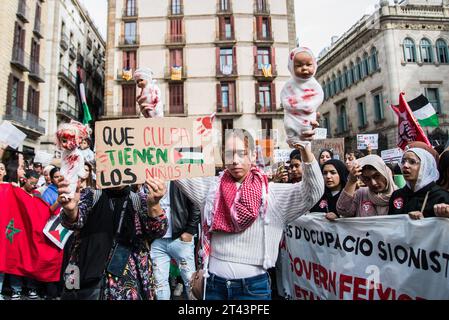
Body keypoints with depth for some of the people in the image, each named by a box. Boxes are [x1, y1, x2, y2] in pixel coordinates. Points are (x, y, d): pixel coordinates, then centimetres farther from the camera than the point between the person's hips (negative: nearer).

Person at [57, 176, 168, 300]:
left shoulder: (140, 200, 2)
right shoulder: (91, 195, 4)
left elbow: (158, 231, -13)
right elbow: (75, 220, -14)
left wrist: (153, 205, -35)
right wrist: (70, 209, -38)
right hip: (88, 280, 1)